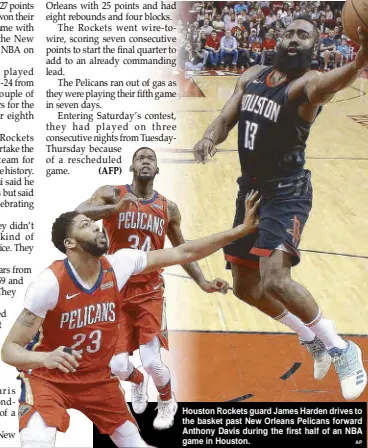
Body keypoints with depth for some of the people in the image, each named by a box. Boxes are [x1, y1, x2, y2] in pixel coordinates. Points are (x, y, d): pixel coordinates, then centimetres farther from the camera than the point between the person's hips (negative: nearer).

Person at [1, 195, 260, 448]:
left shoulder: (119, 265, -13)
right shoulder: (50, 283, -27)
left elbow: (182, 253, -7)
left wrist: (241, 230, -10)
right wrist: (46, 358, -45)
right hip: (48, 379, -4)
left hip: (98, 378, 5)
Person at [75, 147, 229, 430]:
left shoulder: (168, 208, 4)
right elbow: (78, 213, -23)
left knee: (151, 362, -10)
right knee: (118, 366, -5)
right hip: (117, 291, -1)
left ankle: (168, 403, 25)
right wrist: (115, 208, -40)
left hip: (150, 292, 1)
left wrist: (203, 283, 1)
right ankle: (138, 381, 35)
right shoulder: (112, 194, -5)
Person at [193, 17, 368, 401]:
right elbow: (226, 118, 5)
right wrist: (209, 137, -20)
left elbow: (333, 81, -36)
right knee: (246, 288, 13)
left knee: (274, 278, -27)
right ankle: (312, 339, 35)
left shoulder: (308, 83, -12)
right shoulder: (252, 76, 9)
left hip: (287, 191, -8)